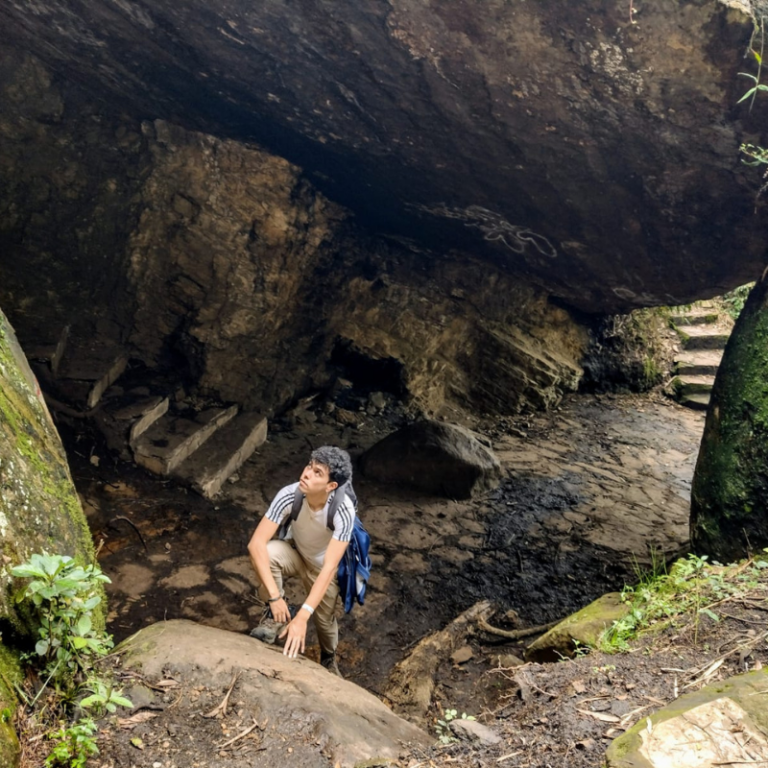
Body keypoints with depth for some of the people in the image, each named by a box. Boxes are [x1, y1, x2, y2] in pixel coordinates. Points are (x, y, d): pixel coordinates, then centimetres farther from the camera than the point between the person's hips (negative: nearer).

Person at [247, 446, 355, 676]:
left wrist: (302, 617, -44)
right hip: (294, 552, 1)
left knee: (324, 620, 7)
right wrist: (275, 597, -40)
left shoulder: (343, 510, -38)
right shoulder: (289, 495, -35)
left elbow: (329, 568, -39)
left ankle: (329, 659, 45)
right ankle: (278, 617, -7)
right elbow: (256, 543, -35)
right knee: (268, 551, -32)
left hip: (321, 565, 0)